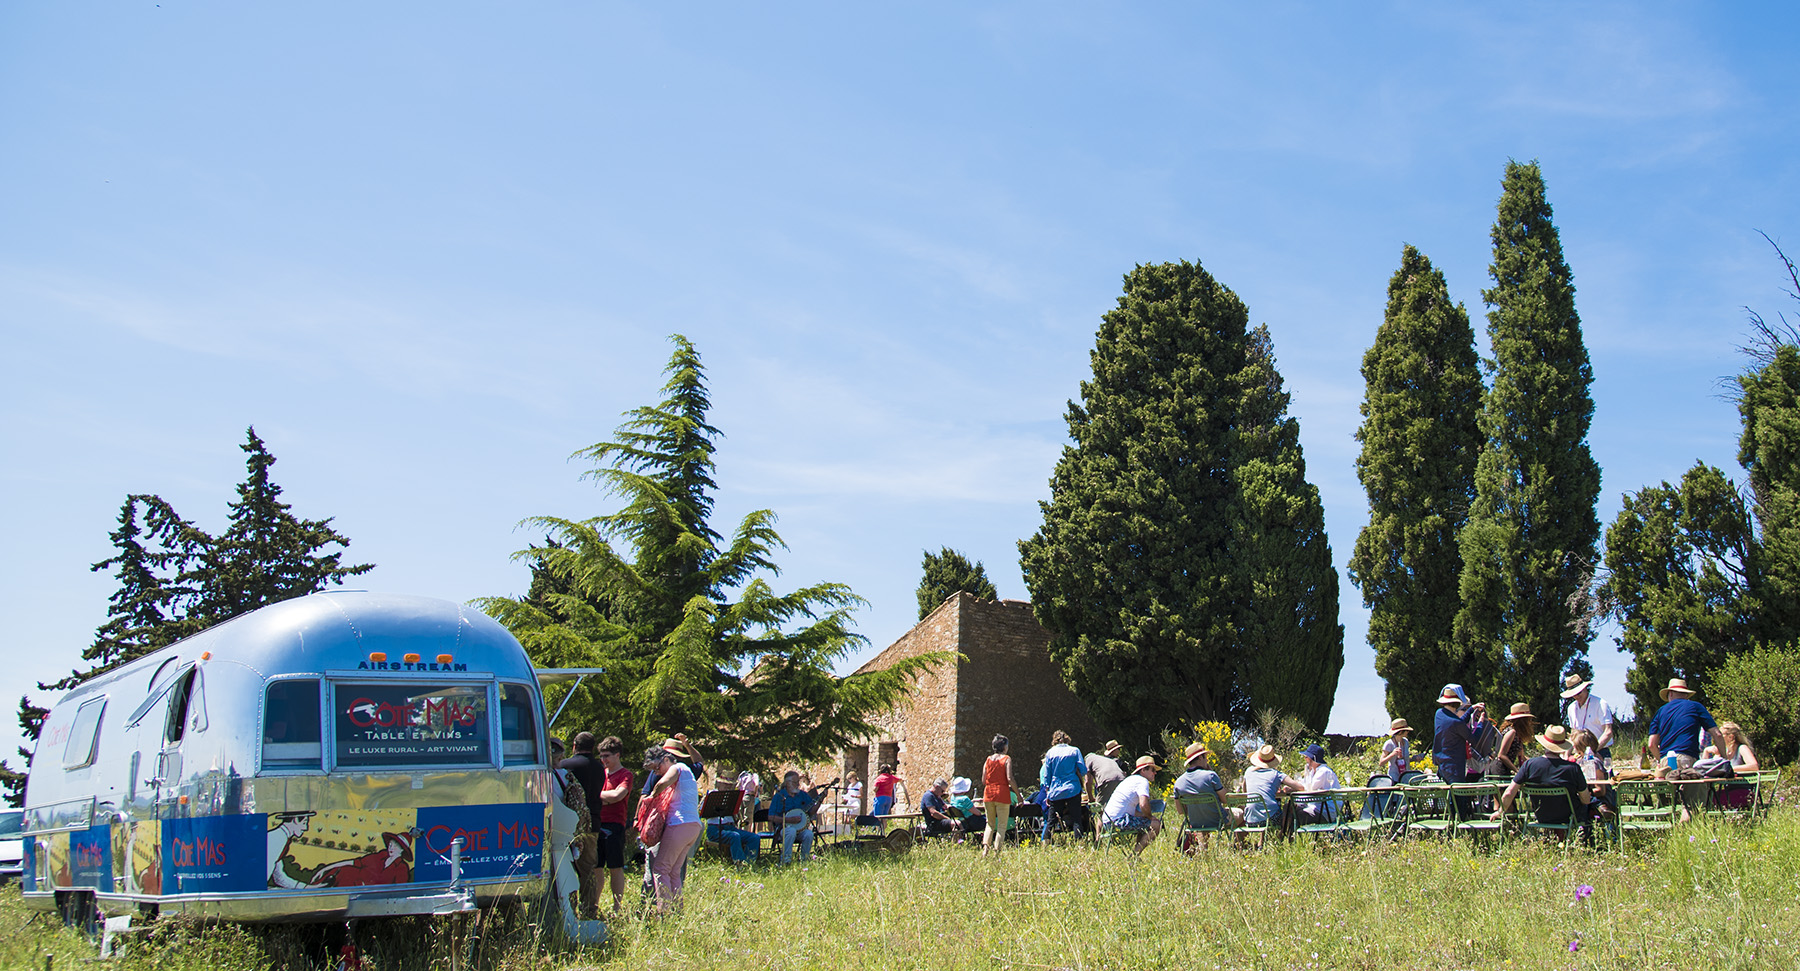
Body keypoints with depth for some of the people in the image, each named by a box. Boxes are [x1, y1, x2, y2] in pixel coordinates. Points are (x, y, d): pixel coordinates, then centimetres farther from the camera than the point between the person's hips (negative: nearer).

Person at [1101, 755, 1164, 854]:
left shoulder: (1131, 779, 26)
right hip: (1119, 821, -10)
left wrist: (1146, 816, 15)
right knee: (1156, 824, -10)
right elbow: (1143, 804, -22)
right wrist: (1150, 816, -3)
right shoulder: (1142, 781, -5)